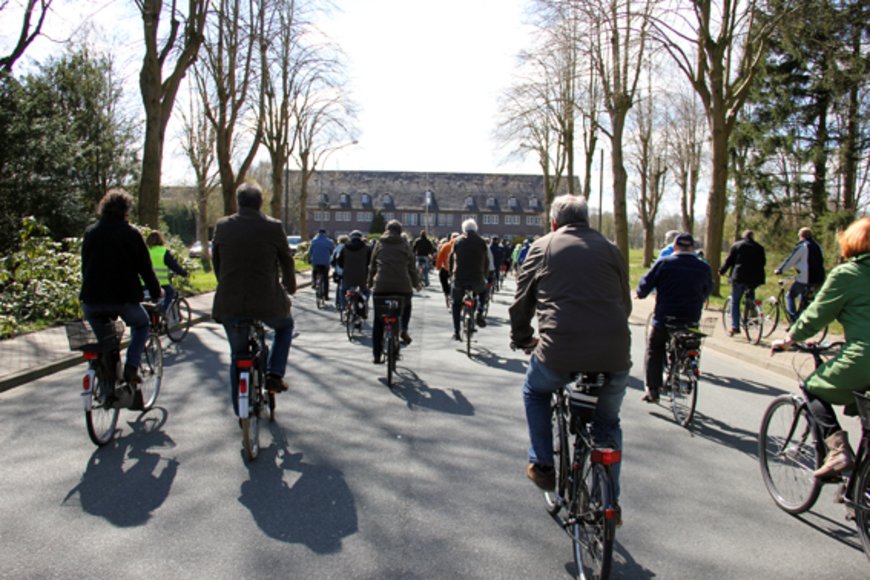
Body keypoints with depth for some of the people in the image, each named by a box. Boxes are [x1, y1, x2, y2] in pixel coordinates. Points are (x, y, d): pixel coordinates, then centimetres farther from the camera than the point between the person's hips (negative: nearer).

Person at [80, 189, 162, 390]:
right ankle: (131, 368, 4)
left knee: (103, 339, 23)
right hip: (124, 297, -3)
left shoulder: (90, 232, 10)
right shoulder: (131, 233, -3)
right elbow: (145, 267, -1)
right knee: (141, 325, 23)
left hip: (92, 298, 4)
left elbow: (85, 266, 16)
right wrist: (156, 292, 11)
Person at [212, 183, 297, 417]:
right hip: (267, 302, -2)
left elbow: (215, 262, 12)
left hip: (229, 303, 2)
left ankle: (241, 410, 25)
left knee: (237, 355, 19)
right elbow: (287, 261, 5)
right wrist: (289, 287, 24)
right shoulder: (273, 227, -4)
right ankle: (274, 374, 15)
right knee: (285, 325, 30)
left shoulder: (222, 226, 3)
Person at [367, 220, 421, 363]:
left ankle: (377, 355, 10)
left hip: (381, 287, 1)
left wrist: (369, 283, 27)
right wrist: (416, 283, 22)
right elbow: (412, 267, 9)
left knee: (378, 322, 10)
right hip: (402, 286, -1)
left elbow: (372, 265, 15)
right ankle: (403, 329, 3)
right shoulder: (405, 244, 8)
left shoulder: (379, 243, 11)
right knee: (406, 306, 30)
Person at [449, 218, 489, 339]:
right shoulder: (481, 242, 4)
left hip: (459, 278, 0)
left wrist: (451, 272, 20)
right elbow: (486, 260, 8)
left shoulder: (457, 241, 5)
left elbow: (451, 258, 8)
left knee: (456, 304, 16)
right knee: (482, 291, 32)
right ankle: (479, 313, 9)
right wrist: (485, 274, 20)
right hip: (477, 278, 0)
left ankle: (456, 332, 10)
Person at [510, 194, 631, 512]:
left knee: (535, 391, 31)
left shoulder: (542, 247, 8)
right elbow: (625, 303, 20)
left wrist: (522, 340, 25)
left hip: (560, 353, -2)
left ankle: (542, 465, 30)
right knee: (608, 424, 27)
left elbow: (521, 302, 10)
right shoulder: (610, 249, 14)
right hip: (614, 356, 3)